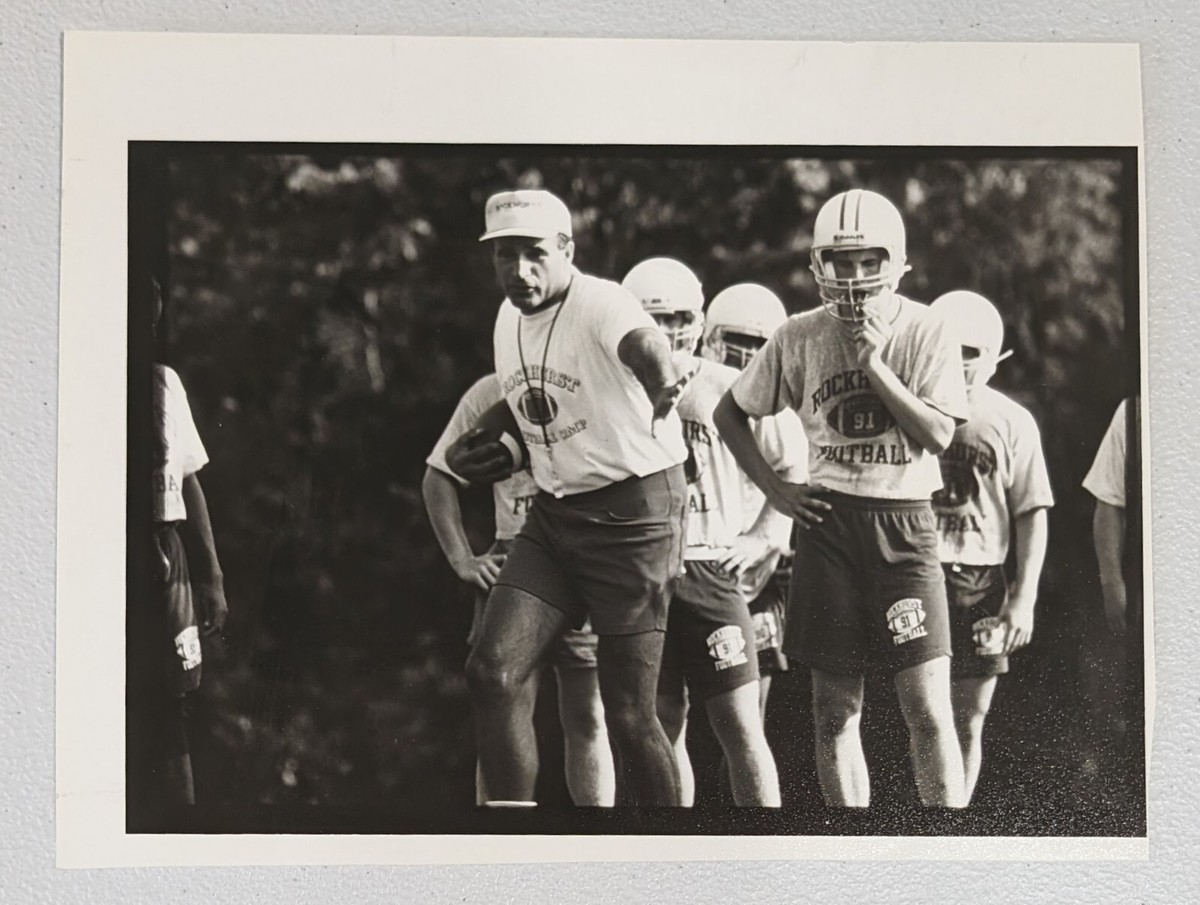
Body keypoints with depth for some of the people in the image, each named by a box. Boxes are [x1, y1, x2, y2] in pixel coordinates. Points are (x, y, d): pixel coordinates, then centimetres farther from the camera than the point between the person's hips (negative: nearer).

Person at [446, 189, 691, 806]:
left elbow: (642, 344, -42)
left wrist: (661, 385, -65)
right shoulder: (508, 319, 7)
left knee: (628, 714, -2)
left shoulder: (601, 306, -17)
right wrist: (493, 443, 6)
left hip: (633, 510, -7)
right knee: (491, 670, -7)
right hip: (554, 514, 7)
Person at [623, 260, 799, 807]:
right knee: (663, 730, 9)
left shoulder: (729, 391, 3)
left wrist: (761, 539, 3)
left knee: (740, 726, -5)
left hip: (708, 574, -2)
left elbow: (789, 471, 12)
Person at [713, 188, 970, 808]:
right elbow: (730, 413, 14)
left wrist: (875, 364, -14)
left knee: (928, 707, -7)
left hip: (904, 525, -2)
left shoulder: (926, 332, 0)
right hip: (828, 523, 2)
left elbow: (938, 435, -8)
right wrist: (775, 490, 5)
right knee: (834, 710, 6)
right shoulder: (801, 337, 4)